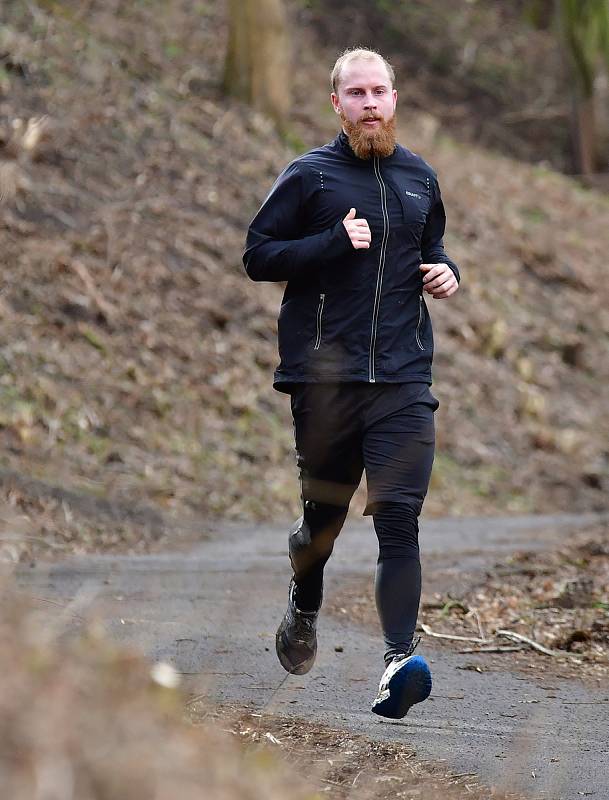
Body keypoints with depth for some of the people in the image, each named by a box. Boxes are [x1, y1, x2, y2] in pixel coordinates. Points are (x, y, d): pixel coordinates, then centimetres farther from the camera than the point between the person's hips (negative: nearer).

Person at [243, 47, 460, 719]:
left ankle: (399, 660, -22)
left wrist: (446, 272, 7)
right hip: (324, 376, -2)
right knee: (323, 514, 12)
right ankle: (304, 611, 43)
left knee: (399, 517, -13)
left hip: (403, 379, 2)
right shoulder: (309, 175, 1)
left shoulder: (420, 179, 14)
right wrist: (335, 243, -15)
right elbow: (258, 256, -3)